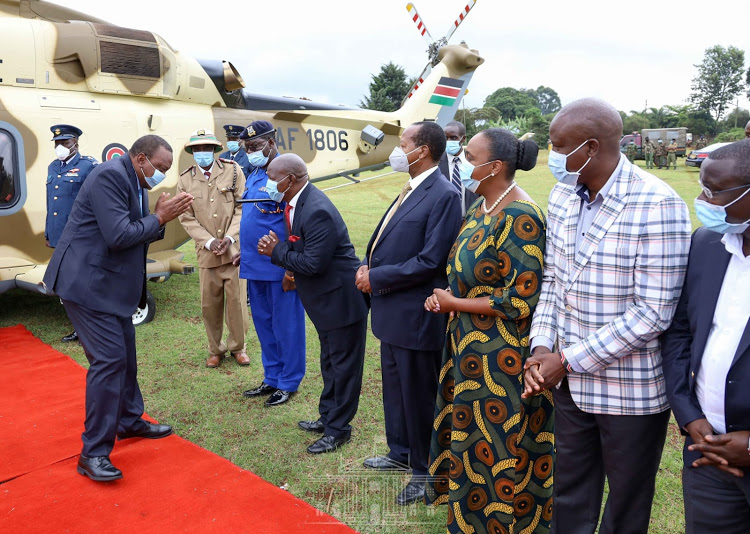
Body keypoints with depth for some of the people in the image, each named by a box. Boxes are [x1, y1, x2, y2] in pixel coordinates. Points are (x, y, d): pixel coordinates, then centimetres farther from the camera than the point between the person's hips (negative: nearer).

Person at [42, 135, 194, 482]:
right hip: (87, 284, -10)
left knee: (125, 356, 17)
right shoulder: (110, 176, -18)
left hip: (112, 285, 10)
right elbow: (118, 236, -26)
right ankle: (94, 453, -1)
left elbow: (138, 236, 13)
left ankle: (129, 421, 34)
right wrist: (160, 217, -15)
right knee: (109, 359, -11)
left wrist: (162, 217, -4)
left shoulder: (135, 183, 12)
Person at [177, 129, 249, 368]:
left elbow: (242, 207, -3)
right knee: (209, 304, 6)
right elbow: (187, 218, 2)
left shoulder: (232, 170, 0)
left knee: (237, 299, 3)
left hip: (234, 248, -1)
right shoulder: (185, 180, 3)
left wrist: (230, 238, -12)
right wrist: (210, 242, -9)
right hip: (206, 251, 1)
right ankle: (216, 350, 25)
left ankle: (237, 347, 23)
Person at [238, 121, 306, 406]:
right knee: (263, 324, 16)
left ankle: (289, 382, 18)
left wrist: (291, 269, -20)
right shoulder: (253, 176, 13)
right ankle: (272, 378, 31)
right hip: (255, 266, 9)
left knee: (285, 325, 4)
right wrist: (244, 253, 15)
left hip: (279, 268, -8)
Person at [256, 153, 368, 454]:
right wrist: (280, 249, -7)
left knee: (343, 364, 5)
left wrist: (277, 252, -15)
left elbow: (313, 263, -28)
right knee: (330, 361, 22)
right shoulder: (300, 202, 4)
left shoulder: (317, 211, -27)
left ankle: (338, 429, 18)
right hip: (326, 298, 10)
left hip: (341, 299, -10)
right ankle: (328, 417, 37)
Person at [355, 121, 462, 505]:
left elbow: (429, 262, -23)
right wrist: (366, 266, -1)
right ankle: (401, 454, 43)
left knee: (419, 396, 7)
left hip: (415, 316, -10)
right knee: (395, 387, 23)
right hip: (393, 312, 10)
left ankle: (425, 473, 27)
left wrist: (376, 278, -17)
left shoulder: (443, 195, -19)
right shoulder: (410, 190, 11)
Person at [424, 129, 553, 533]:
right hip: (470, 348, 9)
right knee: (471, 436, 22)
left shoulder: (520, 219, -21)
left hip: (502, 359, -8)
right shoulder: (482, 207, 5)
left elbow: (519, 300, -23)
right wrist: (446, 295, -2)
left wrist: (453, 302, -15)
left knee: (496, 451, 9)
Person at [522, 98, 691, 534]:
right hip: (572, 382, 6)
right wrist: (542, 346, -5)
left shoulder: (658, 206, -20)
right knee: (569, 499, 22)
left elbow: (652, 313, -21)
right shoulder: (563, 195, 1)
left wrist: (568, 360, -18)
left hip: (632, 390, -5)